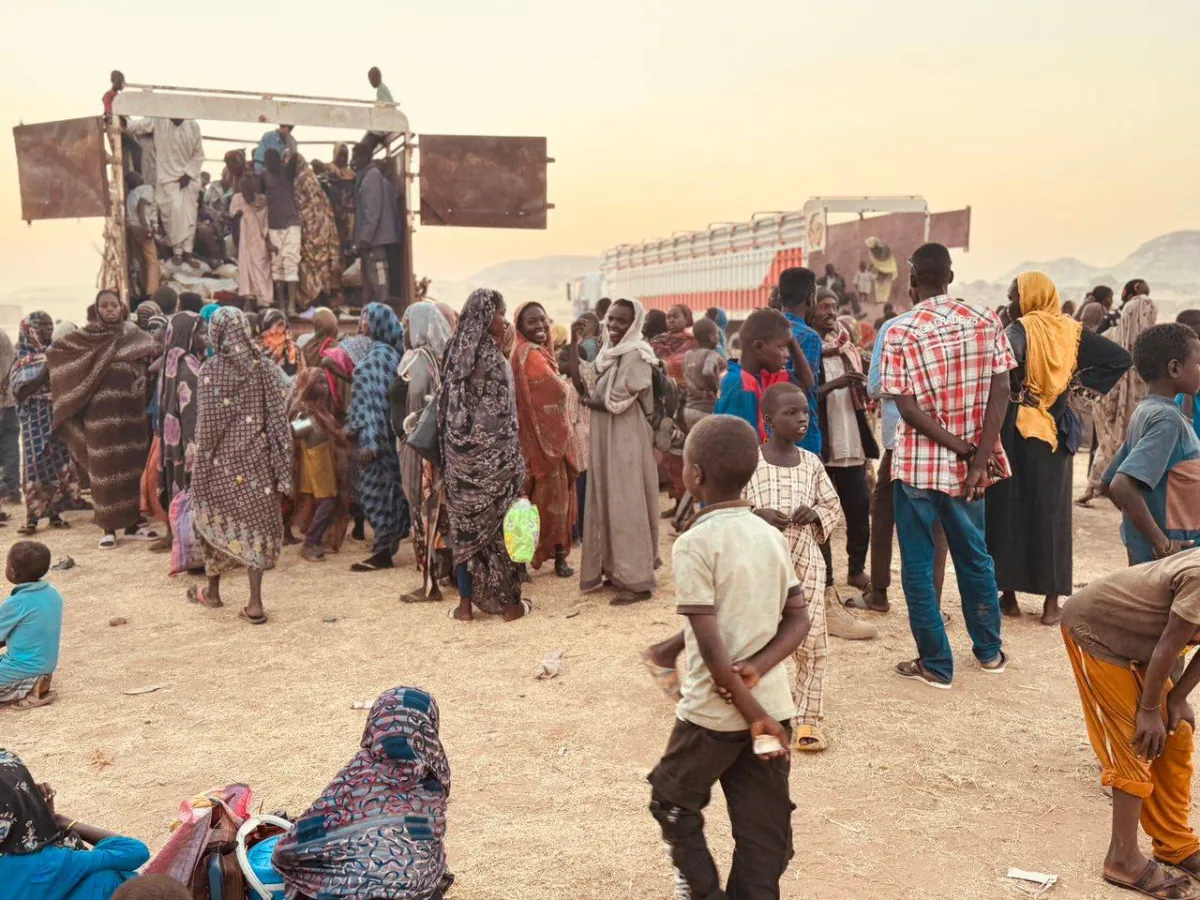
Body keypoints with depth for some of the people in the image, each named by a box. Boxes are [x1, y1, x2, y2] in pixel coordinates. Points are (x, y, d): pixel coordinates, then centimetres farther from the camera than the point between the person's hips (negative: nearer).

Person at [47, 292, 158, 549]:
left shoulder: (132, 332, 9)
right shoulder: (87, 335, 1)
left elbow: (156, 348, 14)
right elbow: (53, 351, 2)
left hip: (131, 408, 3)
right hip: (102, 411, -3)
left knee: (133, 464, 7)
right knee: (106, 467, 0)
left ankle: (133, 521, 17)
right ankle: (109, 528, 5)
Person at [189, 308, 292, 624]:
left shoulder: (211, 370, -9)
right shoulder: (265, 368, -2)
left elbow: (205, 423, -9)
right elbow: (278, 419, -3)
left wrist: (200, 466, 0)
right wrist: (281, 469, 1)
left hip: (222, 460, -2)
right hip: (256, 459, 2)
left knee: (216, 520, 16)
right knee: (255, 522, 5)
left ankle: (212, 591, 32)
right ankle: (255, 603, 2)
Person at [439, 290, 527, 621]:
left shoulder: (456, 352, 6)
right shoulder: (491, 356, -13)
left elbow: (446, 407, 7)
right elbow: (503, 414, -11)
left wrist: (454, 443, 12)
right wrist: (515, 459, -4)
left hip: (461, 451, 6)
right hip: (493, 452, -6)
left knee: (465, 524, 10)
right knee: (500, 523, 4)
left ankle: (466, 603, 15)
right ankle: (508, 602, 12)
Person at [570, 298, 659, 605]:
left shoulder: (636, 355, -14)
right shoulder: (607, 353, 12)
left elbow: (617, 403, -18)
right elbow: (583, 384, 5)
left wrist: (591, 402, -1)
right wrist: (574, 344, 0)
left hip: (626, 439, -8)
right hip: (604, 438, 9)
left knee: (627, 505, -5)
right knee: (608, 503, 13)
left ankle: (637, 581, 1)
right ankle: (616, 569, 24)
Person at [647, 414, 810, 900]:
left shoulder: (694, 544, -16)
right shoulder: (772, 536, 3)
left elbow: (711, 644, -20)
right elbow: (799, 620, 2)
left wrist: (752, 713, -15)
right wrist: (757, 669, -9)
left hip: (715, 710, -5)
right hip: (773, 703, 5)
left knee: (673, 801, 20)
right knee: (764, 828, 14)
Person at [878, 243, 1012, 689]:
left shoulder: (899, 334, -11)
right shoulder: (986, 323, -2)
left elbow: (908, 408, -16)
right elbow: (1000, 395, -8)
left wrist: (960, 448, -11)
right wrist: (978, 459, -11)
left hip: (917, 464, -4)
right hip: (968, 465, 4)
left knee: (918, 564, 8)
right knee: (974, 556, 20)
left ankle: (936, 664, 14)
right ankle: (989, 651, 34)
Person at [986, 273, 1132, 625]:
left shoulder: (1019, 330, -10)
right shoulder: (1071, 330, 4)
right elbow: (1120, 358, 4)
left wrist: (1018, 390, -13)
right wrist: (1081, 380, 3)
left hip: (1017, 431, -4)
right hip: (1056, 432, 4)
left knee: (1009, 510, 6)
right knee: (1051, 513, 9)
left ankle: (1009, 595, 11)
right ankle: (1052, 602, 11)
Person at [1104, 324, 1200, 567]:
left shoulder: (1144, 412, 9)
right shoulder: (1167, 419, -18)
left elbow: (1110, 482, 15)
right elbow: (1122, 486, -29)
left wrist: (1149, 532, 13)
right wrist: (1162, 544, -22)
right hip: (1170, 558, -9)